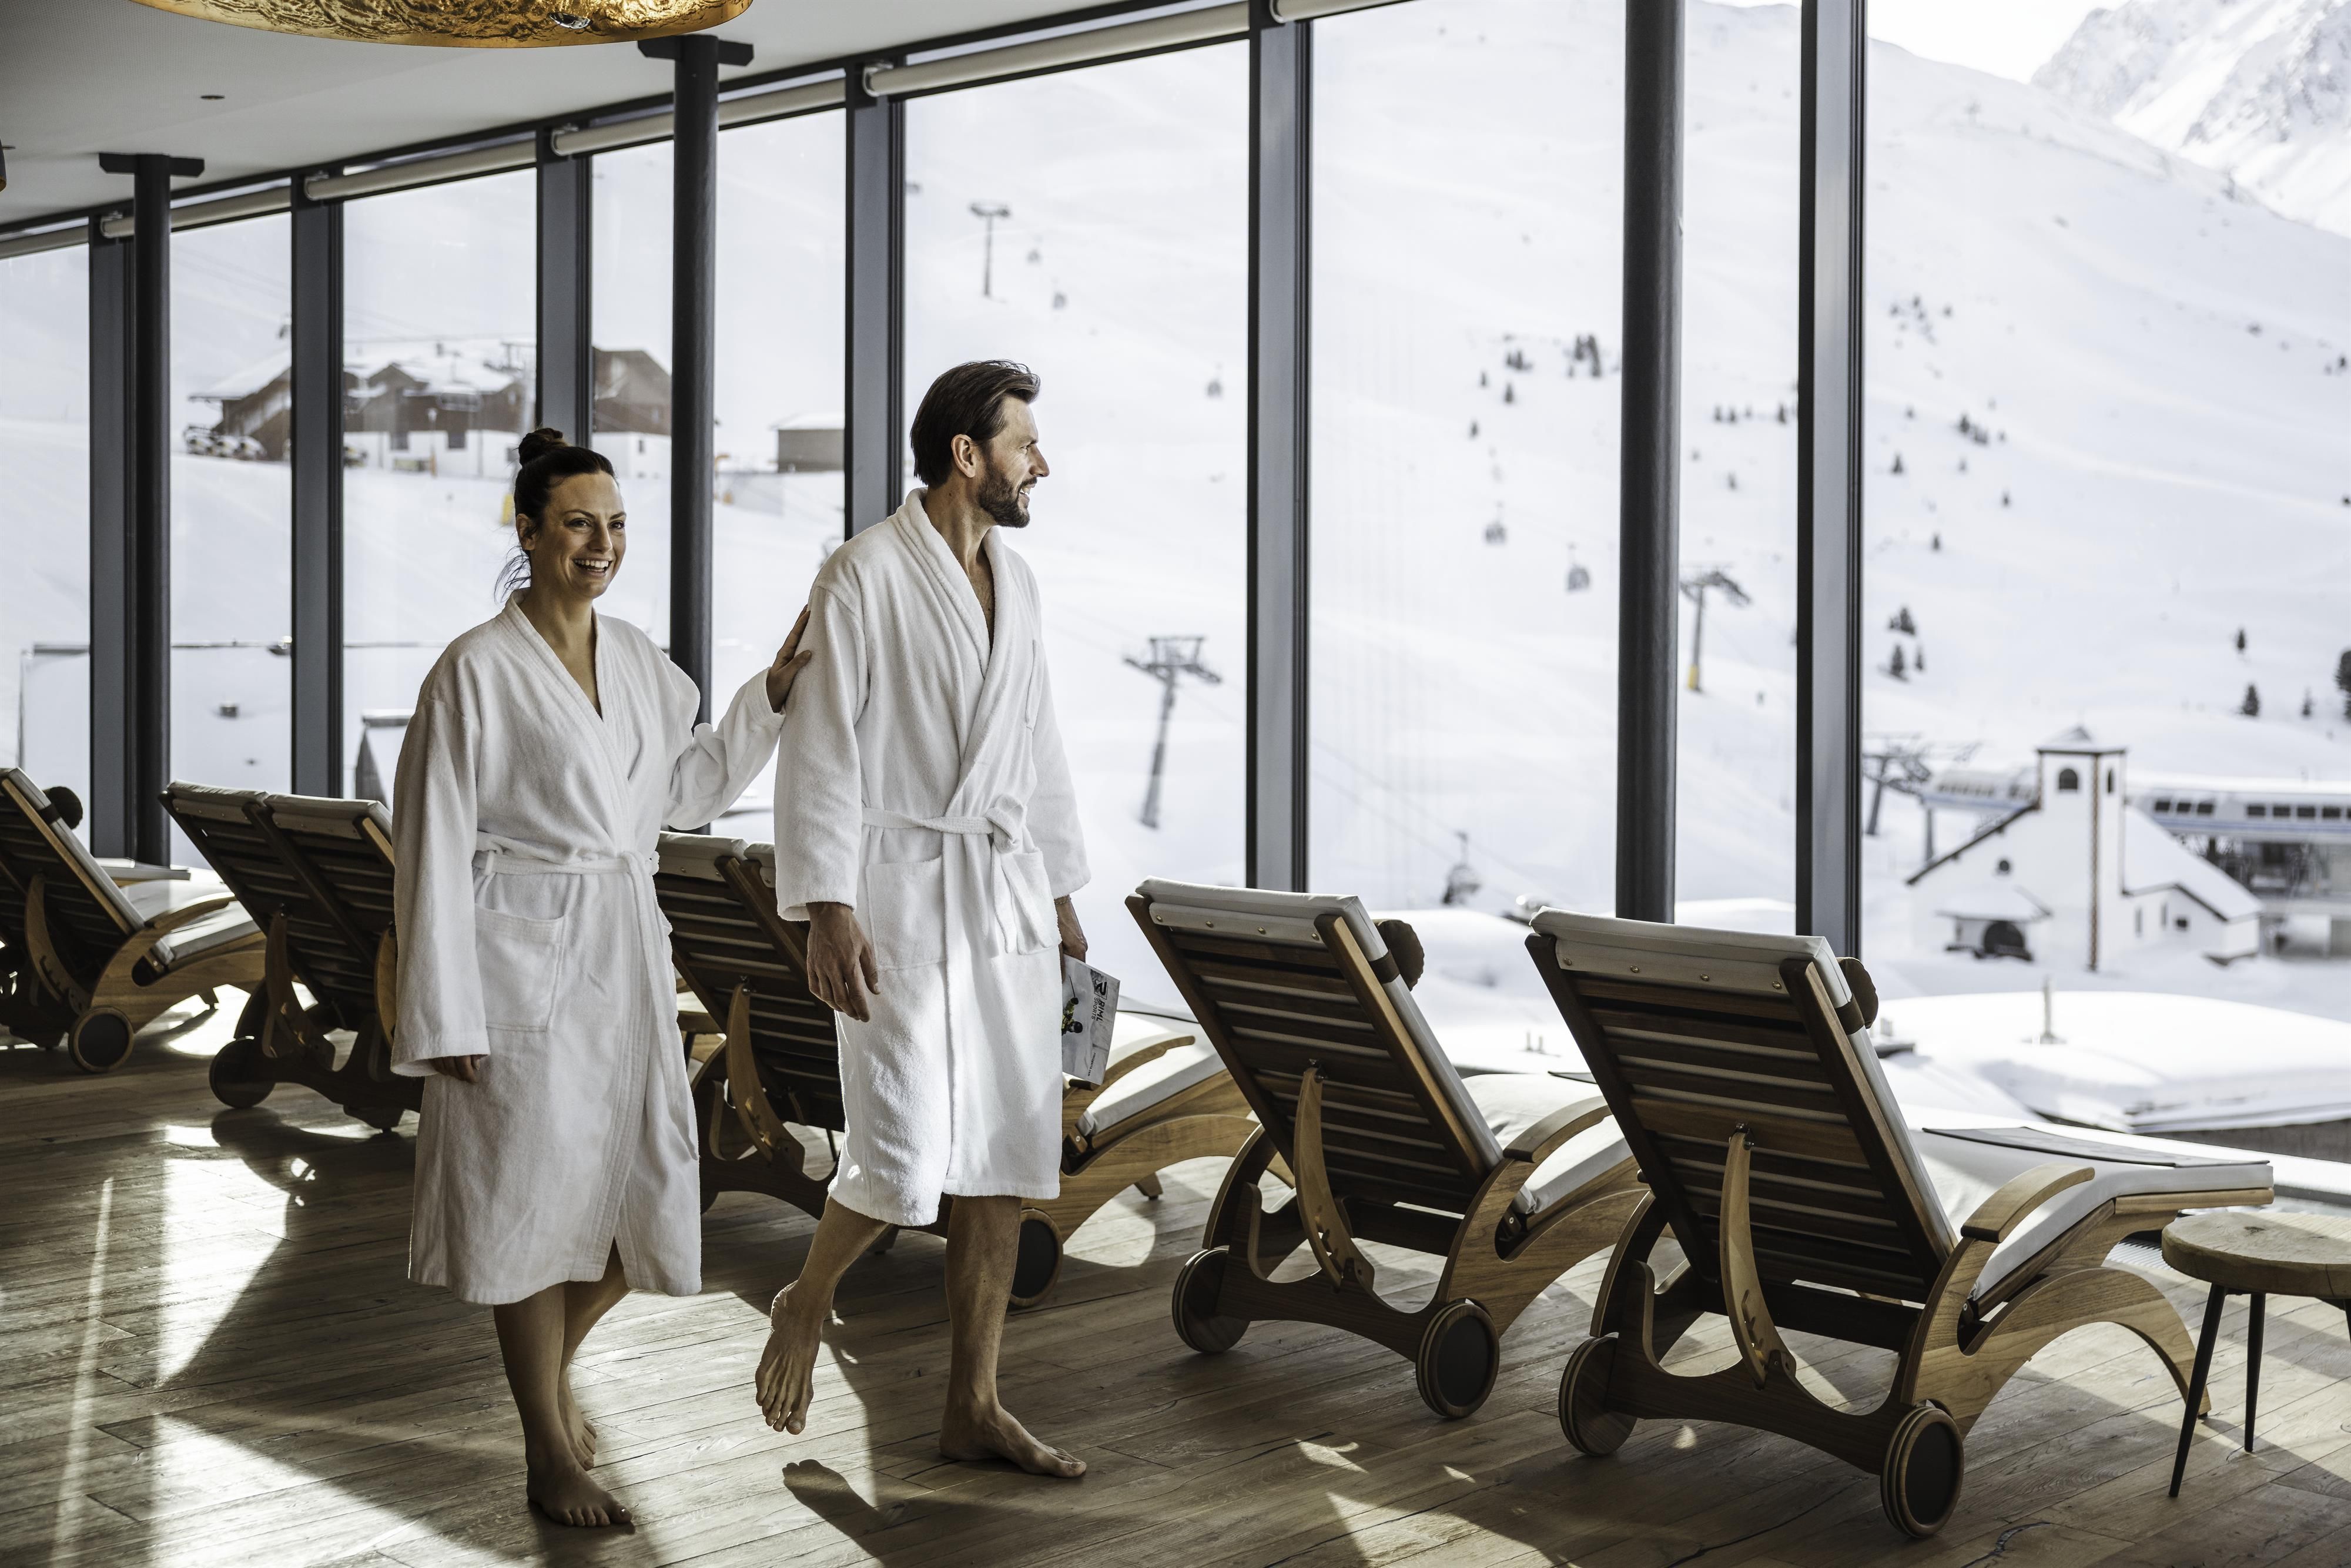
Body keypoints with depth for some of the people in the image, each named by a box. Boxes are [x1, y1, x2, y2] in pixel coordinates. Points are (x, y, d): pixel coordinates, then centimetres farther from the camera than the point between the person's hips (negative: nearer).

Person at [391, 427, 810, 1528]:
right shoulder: (479, 671, -10)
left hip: (624, 954, 6)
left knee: (645, 1198, 9)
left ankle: (552, 1363, 37)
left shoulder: (636, 659, 10)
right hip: (523, 960, -6)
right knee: (537, 1197, 2)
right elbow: (434, 849, -10)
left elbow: (686, 788, 21)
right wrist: (448, 1016, -13)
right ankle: (550, 1455, 17)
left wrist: (774, 693, 12)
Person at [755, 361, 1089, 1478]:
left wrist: (1061, 895, 19)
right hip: (903, 893, -7)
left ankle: (973, 1409, 15)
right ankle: (807, 1305, 20)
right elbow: (822, 753, -11)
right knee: (907, 1154, -12)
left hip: (1008, 900, 7)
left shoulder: (1013, 582, 14)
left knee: (1004, 1159, 6)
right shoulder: (864, 577, -8)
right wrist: (826, 911, -17)